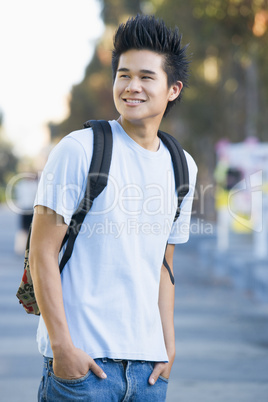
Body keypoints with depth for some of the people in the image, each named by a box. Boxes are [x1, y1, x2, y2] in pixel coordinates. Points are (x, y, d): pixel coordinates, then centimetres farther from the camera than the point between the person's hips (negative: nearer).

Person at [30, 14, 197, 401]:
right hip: (81, 358, -5)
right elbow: (42, 253, -8)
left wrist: (168, 346, 10)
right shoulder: (79, 150, -7)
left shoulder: (182, 167, 10)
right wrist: (62, 346, -13)